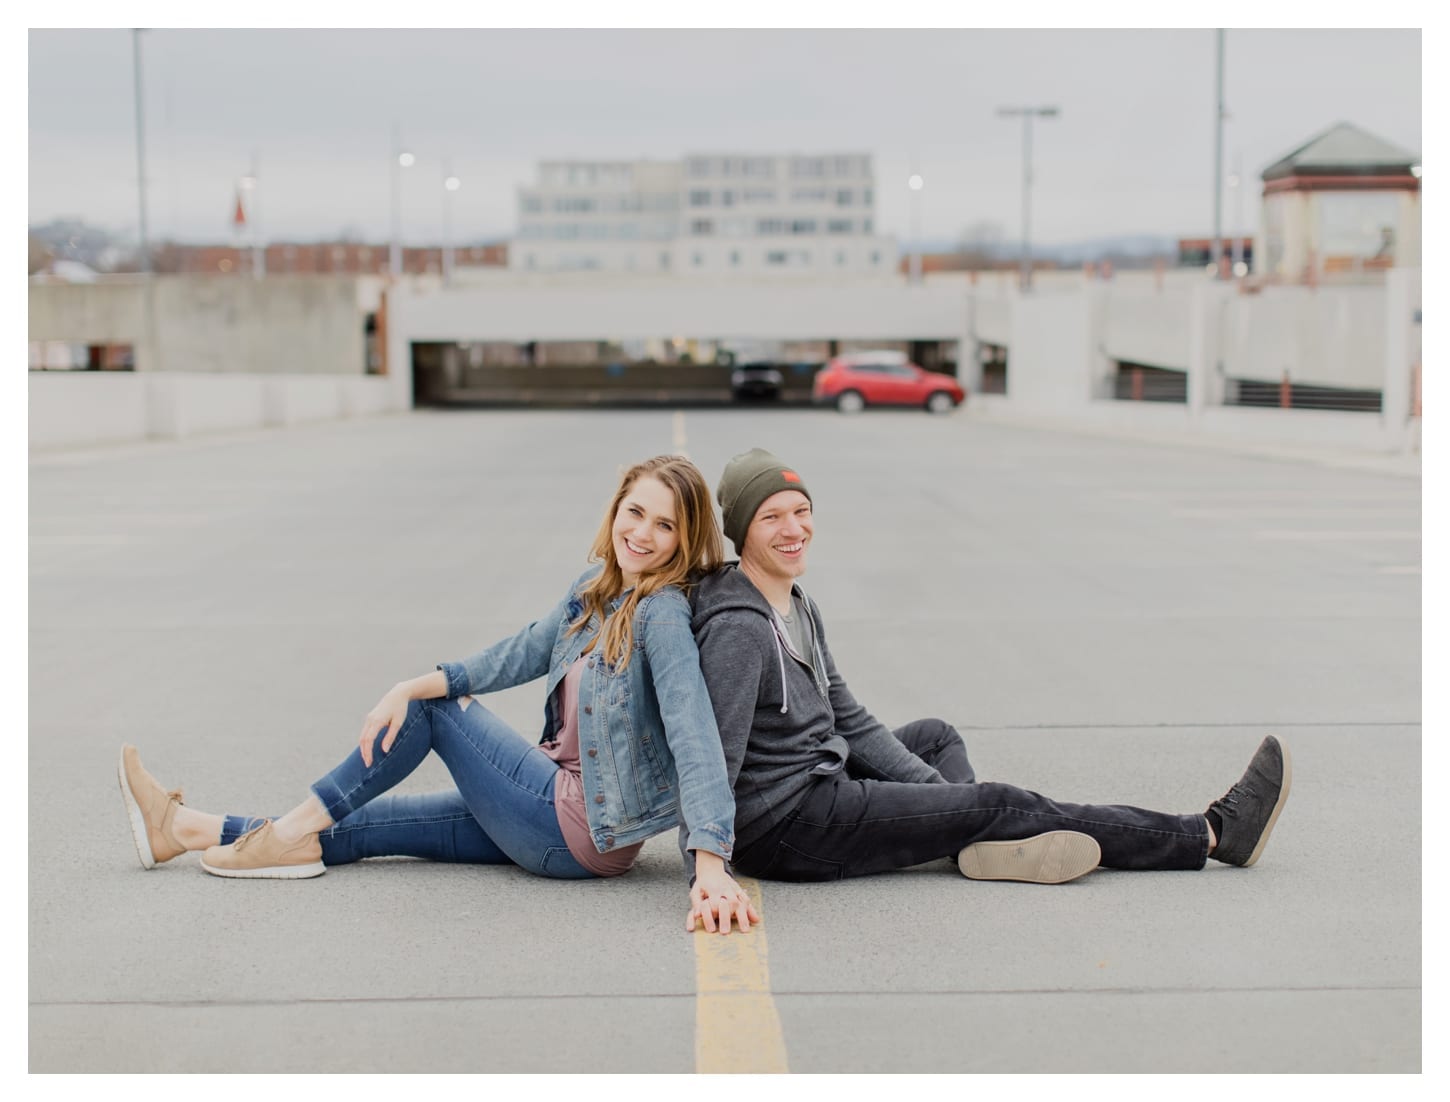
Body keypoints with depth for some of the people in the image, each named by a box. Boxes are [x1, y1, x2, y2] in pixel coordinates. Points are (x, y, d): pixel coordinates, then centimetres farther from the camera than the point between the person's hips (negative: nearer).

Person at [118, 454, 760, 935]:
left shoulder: (663, 613, -21)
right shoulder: (595, 591, 5)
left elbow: (695, 737, -31)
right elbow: (524, 653, 3)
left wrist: (711, 867, -41)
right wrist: (412, 687, -10)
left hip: (587, 834, -8)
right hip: (570, 805, 8)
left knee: (435, 711, -1)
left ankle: (294, 832, 12)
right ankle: (186, 830, 20)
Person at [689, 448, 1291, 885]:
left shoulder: (798, 604, 10)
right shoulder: (738, 628, -20)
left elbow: (845, 718, 14)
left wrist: (937, 790, 7)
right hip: (783, 831, -10)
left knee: (935, 735, 29)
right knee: (1004, 803, -5)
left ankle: (983, 840, -1)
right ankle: (1216, 833, 7)